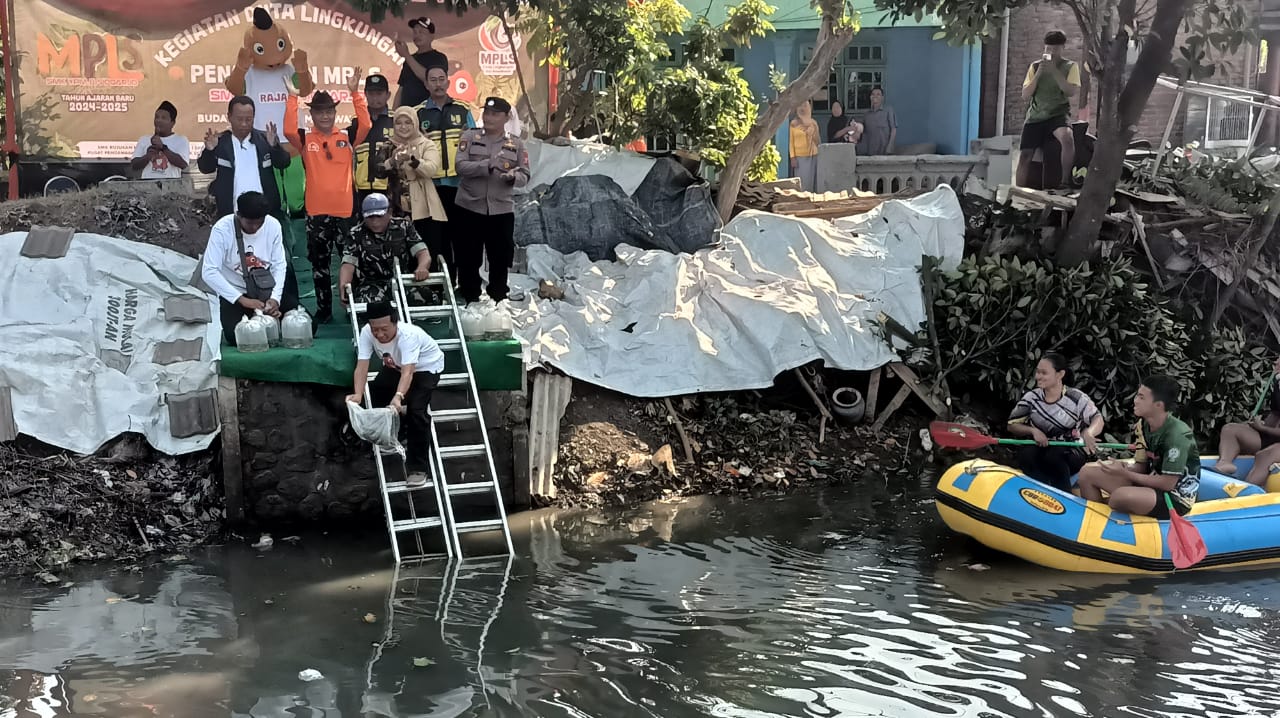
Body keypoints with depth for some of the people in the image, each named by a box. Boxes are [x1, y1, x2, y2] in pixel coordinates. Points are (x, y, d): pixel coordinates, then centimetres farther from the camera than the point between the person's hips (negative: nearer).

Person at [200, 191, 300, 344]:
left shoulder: (273, 225, -11)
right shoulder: (222, 229, -20)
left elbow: (279, 265, -5)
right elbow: (209, 272, -22)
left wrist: (275, 298, -21)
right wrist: (242, 299, -28)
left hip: (267, 290, 3)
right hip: (234, 293, -3)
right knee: (235, 335, -27)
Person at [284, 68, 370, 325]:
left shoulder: (347, 137, 5)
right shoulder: (305, 139, 4)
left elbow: (365, 124, -10)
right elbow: (288, 130, -14)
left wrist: (355, 92, -17)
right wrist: (293, 97, -18)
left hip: (345, 210, 0)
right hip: (316, 212, 0)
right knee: (319, 263, 8)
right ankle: (323, 309, 18)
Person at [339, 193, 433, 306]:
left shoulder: (403, 226, 7)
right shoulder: (356, 236, 4)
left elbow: (422, 252, -2)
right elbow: (348, 265, -8)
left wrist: (422, 268, -27)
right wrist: (342, 286, -31)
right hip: (372, 285, -2)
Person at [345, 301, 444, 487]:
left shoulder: (408, 335, -40)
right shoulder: (366, 332, -26)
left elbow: (408, 372, -50)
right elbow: (362, 366, -32)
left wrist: (398, 397, -67)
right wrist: (358, 395, -49)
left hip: (426, 367, -6)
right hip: (394, 366, 6)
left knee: (416, 410, -23)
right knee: (372, 397, -5)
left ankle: (418, 468, -14)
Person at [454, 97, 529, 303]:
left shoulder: (516, 144, 6)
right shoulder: (470, 137, 1)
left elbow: (525, 175, 3)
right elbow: (461, 166, -11)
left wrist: (514, 176, -20)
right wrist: (489, 165, -22)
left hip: (502, 210, 1)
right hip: (469, 208, -1)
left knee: (501, 259, 8)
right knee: (469, 258, 6)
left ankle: (498, 299, 22)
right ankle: (470, 298, 20)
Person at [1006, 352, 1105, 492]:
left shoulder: (1077, 398, -4)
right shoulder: (1031, 397, 2)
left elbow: (1098, 420, -6)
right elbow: (1012, 425, 6)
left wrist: (1088, 433, -30)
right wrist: (1032, 430, -15)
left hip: (1070, 453, -2)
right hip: (1040, 451, 2)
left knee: (1053, 456, -37)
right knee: (1026, 454, -32)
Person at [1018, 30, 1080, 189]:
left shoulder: (1070, 67, 8)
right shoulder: (1035, 66, 12)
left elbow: (1071, 92, -8)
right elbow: (1025, 96, 5)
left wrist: (1054, 71, -12)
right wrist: (1039, 73, -5)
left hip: (1058, 114, -2)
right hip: (1035, 116, 2)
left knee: (1067, 138, -35)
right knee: (1025, 155, -12)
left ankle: (1065, 181, -22)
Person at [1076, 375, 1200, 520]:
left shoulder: (1177, 435, -24)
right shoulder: (1143, 426, 1)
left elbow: (1168, 483, -23)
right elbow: (1141, 466, 7)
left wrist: (1125, 474, -20)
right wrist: (1125, 468, -17)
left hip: (1177, 498, -8)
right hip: (1152, 483, 8)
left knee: (1121, 496, -36)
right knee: (1088, 472, -2)